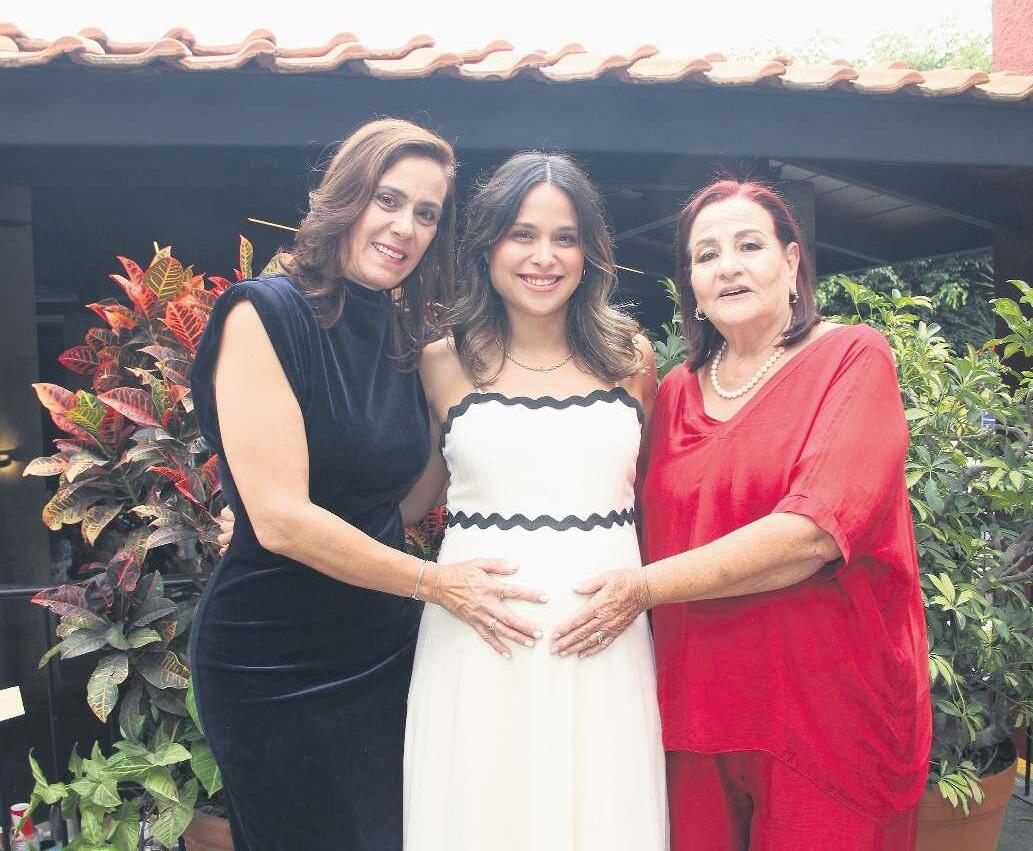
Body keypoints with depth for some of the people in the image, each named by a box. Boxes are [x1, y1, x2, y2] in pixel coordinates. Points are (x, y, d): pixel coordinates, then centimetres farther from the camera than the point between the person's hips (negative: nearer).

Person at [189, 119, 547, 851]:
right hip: (277, 667, -6)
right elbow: (280, 518, -21)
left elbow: (397, 500, 9)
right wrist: (436, 584, -14)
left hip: (385, 650, 6)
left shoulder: (406, 338, 6)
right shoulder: (265, 314, -15)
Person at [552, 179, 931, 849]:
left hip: (827, 707, -4)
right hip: (697, 704, 4)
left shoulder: (853, 357, -5)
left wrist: (647, 586, -14)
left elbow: (815, 530, -18)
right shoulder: (677, 393, 9)